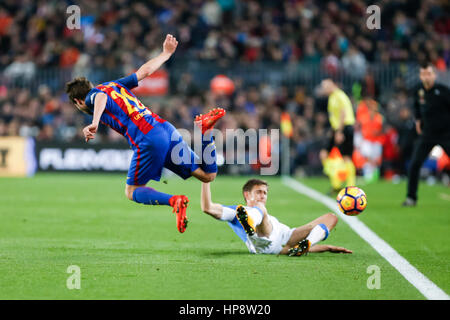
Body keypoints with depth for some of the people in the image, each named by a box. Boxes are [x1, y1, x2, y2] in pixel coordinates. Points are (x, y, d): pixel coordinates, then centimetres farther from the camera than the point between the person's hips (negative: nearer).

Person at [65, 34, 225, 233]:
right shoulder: (115, 84, 26)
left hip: (149, 140, -7)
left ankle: (174, 201, -17)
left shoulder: (91, 96, 5)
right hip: (167, 130, 7)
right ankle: (205, 130, -8)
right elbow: (145, 71, 31)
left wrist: (95, 123, -36)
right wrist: (167, 53, 46)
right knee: (207, 175, 15)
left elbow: (101, 97, -20)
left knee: (131, 192, 8)